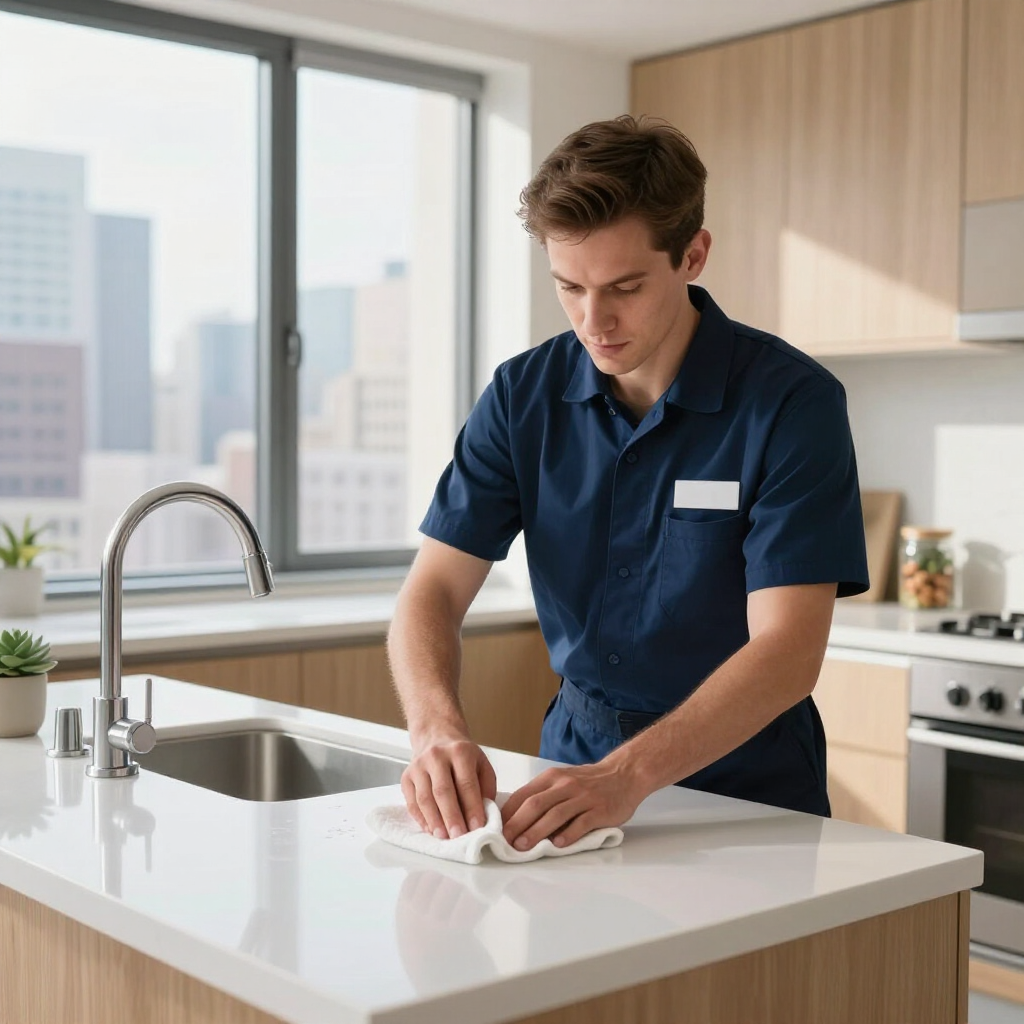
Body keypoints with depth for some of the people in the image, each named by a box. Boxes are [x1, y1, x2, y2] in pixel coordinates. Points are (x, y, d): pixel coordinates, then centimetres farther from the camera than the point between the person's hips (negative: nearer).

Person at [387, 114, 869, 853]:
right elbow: (435, 588, -4)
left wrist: (629, 775, -33)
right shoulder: (523, 395, -2)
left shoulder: (792, 401, -14)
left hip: (743, 786, -2)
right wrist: (438, 728, -25)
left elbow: (788, 650, -20)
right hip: (576, 755, 2)